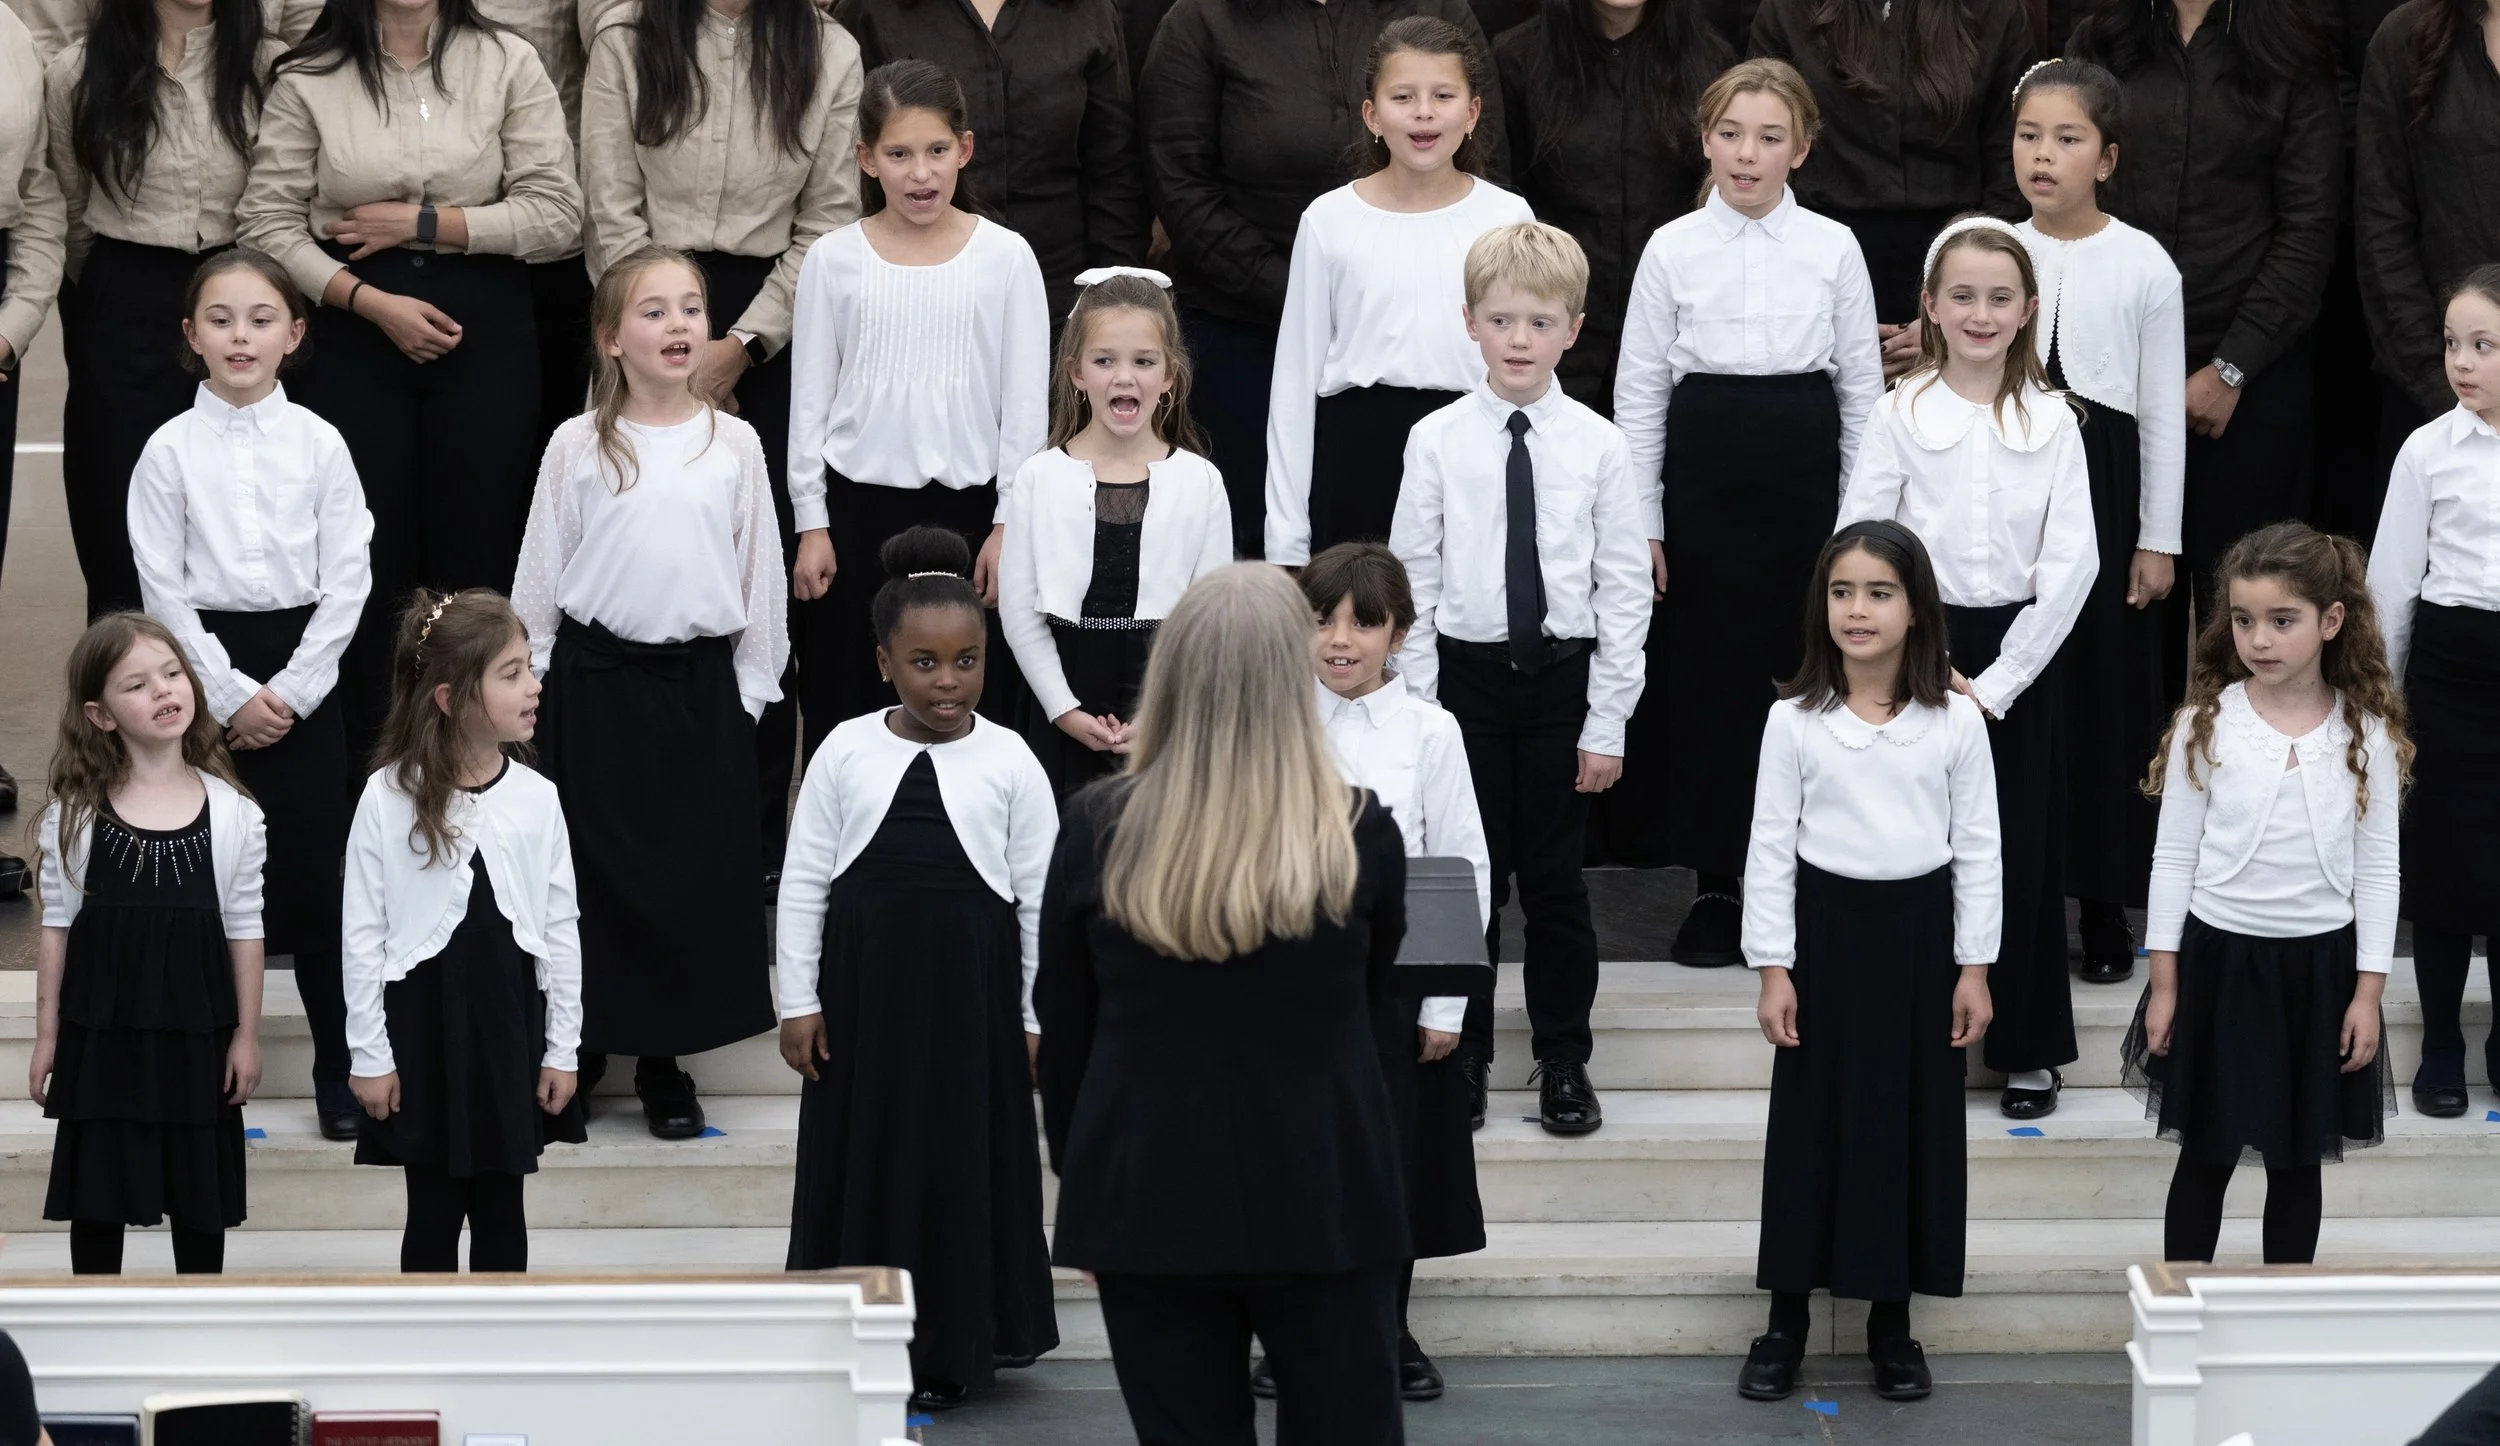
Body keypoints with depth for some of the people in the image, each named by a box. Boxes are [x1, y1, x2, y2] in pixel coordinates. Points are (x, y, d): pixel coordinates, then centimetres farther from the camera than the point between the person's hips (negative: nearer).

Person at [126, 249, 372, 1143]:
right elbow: (163, 590, -4)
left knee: (316, 871, 1)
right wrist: (230, 694, -10)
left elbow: (348, 581, -2)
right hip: (207, 669, 0)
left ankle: (339, 1067, 11)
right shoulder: (170, 451, -2)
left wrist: (289, 691, -9)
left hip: (302, 672, 0)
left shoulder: (318, 444, 0)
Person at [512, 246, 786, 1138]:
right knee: (596, 865, 4)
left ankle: (664, 1062, 15)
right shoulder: (579, 447, -2)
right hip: (596, 676, -1)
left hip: (700, 676, 1)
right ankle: (582, 1043, 18)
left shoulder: (734, 446, 1)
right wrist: (528, 683, 3)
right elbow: (539, 573, 4)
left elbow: (760, 572, 7)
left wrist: (751, 683, 5)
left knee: (695, 869, 4)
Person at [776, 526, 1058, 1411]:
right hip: (863, 982, 1)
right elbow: (803, 882, 3)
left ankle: (948, 1349, 17)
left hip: (969, 988, -1)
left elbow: (1040, 896, 1)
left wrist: (1035, 1016, 1)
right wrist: (798, 1000, 0)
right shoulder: (846, 754, 0)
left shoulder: (1009, 763, -2)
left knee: (961, 1155, 5)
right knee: (861, 1150, 7)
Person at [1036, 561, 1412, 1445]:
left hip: (1147, 1199, 1)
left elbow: (1061, 1029, 4)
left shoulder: (1095, 833, -6)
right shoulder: (1362, 835, -8)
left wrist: (1079, 1173, 16)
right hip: (1324, 1201, -1)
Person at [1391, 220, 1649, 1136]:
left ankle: (1564, 1065, 18)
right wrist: (1419, 711, -4)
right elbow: (1412, 581, 1)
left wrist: (1608, 722, -4)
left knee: (1554, 879, 6)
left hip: (1563, 680, 0)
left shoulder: (1597, 446, -3)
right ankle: (1461, 1062, 19)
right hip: (1467, 674, 0)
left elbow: (1625, 589, -1)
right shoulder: (1437, 443, -2)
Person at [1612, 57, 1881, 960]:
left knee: (1803, 674, 3)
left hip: (1805, 475, 0)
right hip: (1706, 474, 0)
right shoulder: (1673, 250, 0)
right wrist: (1640, 523, 0)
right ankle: (1716, 890, 13)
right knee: (1707, 677, 3)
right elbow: (1640, 390, 3)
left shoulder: (1833, 249, 1)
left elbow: (1862, 385, 5)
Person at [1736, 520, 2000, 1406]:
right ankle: (1786, 1321, 15)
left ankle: (1892, 1323, 18)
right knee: (1809, 1121, 5)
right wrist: (1772, 967, -6)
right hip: (1825, 928, -1)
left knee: (1912, 1123, 7)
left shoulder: (1956, 721, -3)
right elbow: (1771, 847, -3)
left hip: (1919, 932, 1)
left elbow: (1978, 850, 1)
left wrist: (1974, 966, -2)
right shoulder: (1794, 720, -5)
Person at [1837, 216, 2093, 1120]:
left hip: (2020, 654, 0)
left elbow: (2072, 562, -5)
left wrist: (1998, 681, -11)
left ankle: (2029, 1045, 16)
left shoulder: (2052, 421, -1)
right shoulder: (1901, 414, -2)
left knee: (2024, 847, 5)